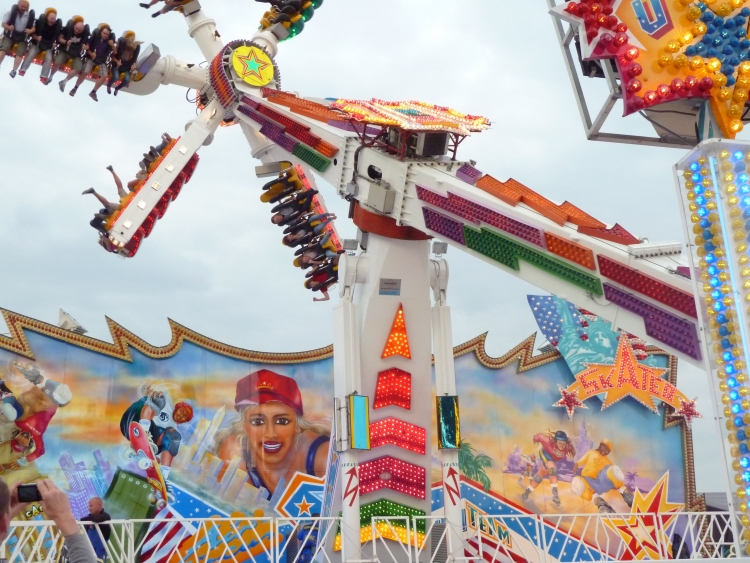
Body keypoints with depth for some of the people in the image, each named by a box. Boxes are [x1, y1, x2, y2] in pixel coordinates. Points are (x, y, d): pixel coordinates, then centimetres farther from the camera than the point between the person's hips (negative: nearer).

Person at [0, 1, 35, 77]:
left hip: (22, 37, 1)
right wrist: (8, 27, -27)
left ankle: (14, 70, -18)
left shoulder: (29, 16, 0)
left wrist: (30, 31, -19)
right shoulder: (11, 12, -4)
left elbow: (33, 27, 5)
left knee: (20, 53, -17)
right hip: (10, 35, -1)